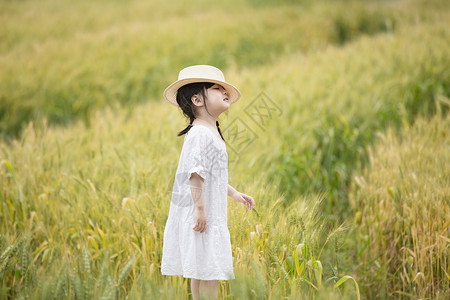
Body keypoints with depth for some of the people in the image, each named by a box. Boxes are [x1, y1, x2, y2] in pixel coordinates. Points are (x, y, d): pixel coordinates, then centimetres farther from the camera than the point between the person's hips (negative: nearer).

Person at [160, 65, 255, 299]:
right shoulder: (200, 134, -17)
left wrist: (234, 193, 32)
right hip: (201, 216, -10)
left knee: (201, 271, 14)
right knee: (209, 270, -8)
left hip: (212, 214, 10)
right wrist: (200, 208, -27)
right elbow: (196, 173, -25)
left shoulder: (212, 132, 17)